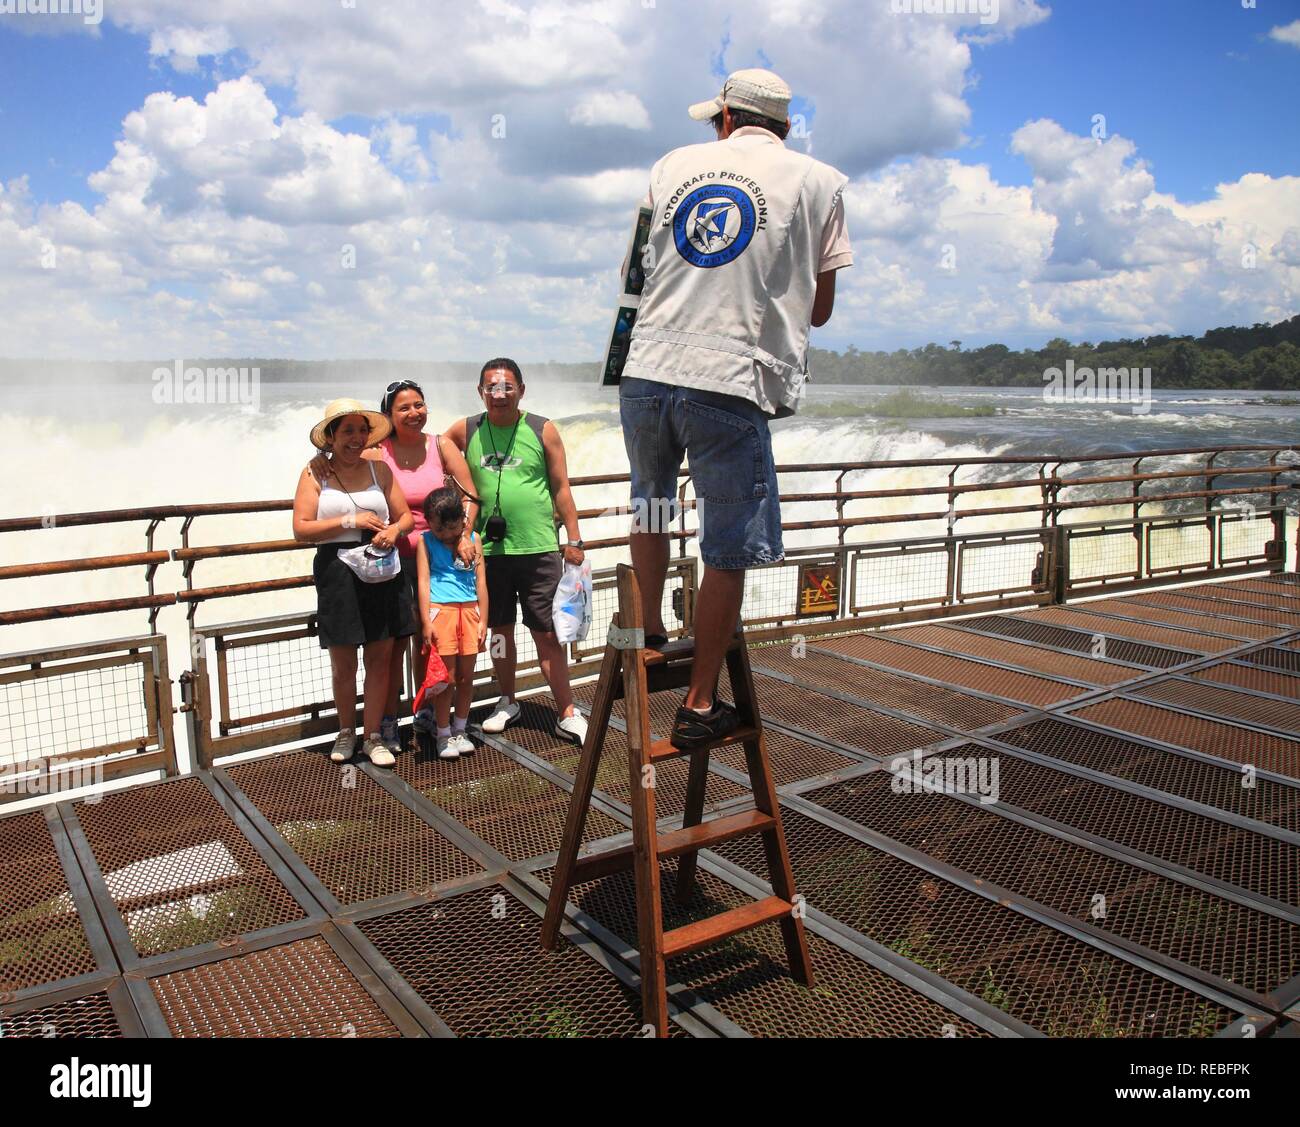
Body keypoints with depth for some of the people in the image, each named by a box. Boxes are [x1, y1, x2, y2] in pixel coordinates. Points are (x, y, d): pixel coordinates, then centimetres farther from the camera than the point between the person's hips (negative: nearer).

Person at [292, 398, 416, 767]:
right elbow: (301, 529, -7)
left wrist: (394, 530, -11)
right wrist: (351, 521, -14)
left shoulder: (379, 469, 9)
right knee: (342, 663, 6)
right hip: (337, 574, -2)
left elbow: (406, 516, 11)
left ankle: (373, 737, 16)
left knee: (380, 657, 4)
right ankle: (346, 732, 27)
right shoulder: (314, 474, 1)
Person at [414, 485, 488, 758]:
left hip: (469, 611, 3)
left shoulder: (473, 539, 6)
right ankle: (444, 735, 14)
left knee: (466, 676, 9)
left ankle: (460, 730, 25)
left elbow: (481, 582, 7)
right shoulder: (425, 542, 0)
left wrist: (483, 620, 4)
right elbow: (423, 582, -4)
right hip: (440, 611, -3)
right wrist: (426, 622, -10)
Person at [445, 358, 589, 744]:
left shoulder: (543, 430, 0)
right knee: (500, 630, 14)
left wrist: (573, 540, 0)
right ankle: (507, 702, 31)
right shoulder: (466, 431, 5)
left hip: (538, 549, -2)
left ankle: (567, 714, 7)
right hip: (489, 550, 2)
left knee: (547, 634, 0)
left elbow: (561, 488, 3)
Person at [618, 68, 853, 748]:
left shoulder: (674, 164, 16)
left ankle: (651, 636, 38)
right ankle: (700, 706, 14)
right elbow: (819, 310, 12)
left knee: (649, 508, 27)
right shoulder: (819, 182, 9)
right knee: (728, 552, 7)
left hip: (645, 370, 4)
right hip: (732, 385, -3)